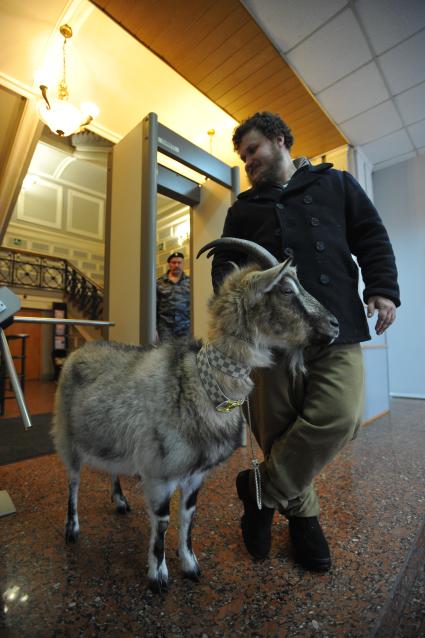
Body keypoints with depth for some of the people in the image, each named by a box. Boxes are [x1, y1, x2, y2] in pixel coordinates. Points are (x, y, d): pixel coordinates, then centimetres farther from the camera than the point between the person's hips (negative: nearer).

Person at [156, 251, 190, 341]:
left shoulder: (189, 282, 6)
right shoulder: (159, 282, 6)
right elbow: (155, 305, 5)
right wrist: (154, 324, 1)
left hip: (184, 324, 1)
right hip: (165, 324, 0)